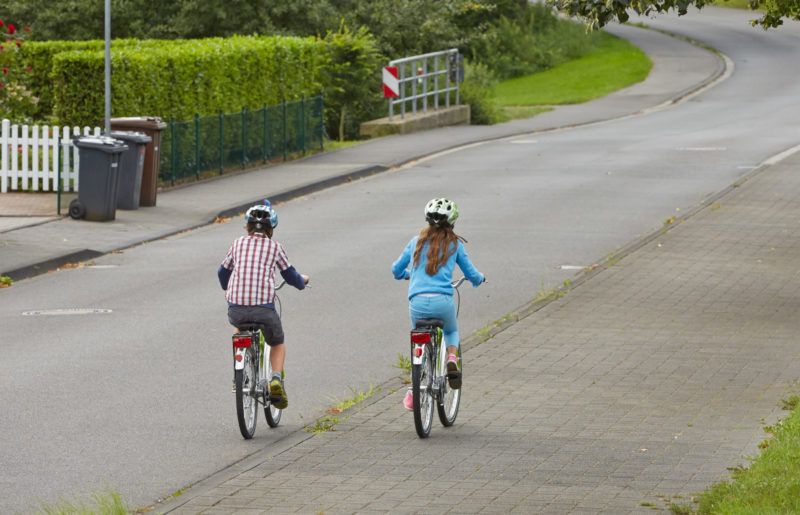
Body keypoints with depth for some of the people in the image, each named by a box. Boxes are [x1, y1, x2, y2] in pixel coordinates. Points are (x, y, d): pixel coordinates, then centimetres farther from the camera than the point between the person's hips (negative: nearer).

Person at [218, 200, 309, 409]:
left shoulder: (238, 244, 12)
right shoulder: (274, 247, 7)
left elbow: (223, 272, 25)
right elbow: (290, 275, 16)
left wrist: (227, 288, 48)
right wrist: (302, 281, 40)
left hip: (236, 307, 2)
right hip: (264, 308, -2)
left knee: (239, 329, 37)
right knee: (277, 344, 23)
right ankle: (276, 378, -2)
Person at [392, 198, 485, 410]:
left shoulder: (417, 241, 13)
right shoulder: (454, 244, 8)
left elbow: (396, 269, 20)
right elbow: (471, 274, 14)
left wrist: (407, 274, 44)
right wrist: (479, 279, 39)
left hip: (417, 302, 1)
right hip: (442, 301, -1)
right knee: (451, 331, 31)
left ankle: (413, 391, 17)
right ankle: (451, 361, 2)